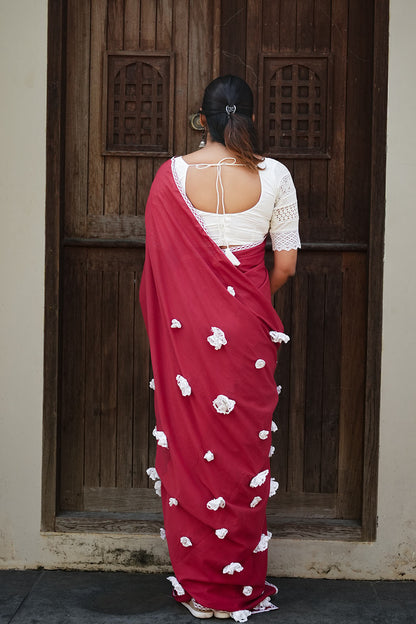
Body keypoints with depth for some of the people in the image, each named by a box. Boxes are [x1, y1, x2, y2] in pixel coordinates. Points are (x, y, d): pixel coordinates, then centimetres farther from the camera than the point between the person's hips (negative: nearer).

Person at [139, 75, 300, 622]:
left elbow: (158, 263, 1)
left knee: (190, 447, 9)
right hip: (248, 330, 0)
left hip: (188, 327, 0)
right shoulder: (273, 175, -4)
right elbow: (286, 263, 0)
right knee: (245, 448, 9)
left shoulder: (172, 176, -3)